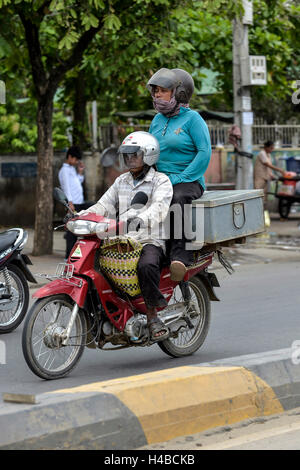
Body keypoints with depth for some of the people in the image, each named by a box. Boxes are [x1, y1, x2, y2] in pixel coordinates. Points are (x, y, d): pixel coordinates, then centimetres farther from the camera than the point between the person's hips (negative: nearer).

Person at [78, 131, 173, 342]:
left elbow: (159, 207, -20)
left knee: (147, 266, -38)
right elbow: (105, 204, 12)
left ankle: (153, 316, -21)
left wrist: (141, 218, -41)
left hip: (152, 241, -7)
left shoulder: (161, 181, -2)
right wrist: (81, 215, -7)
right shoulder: (122, 181, 20)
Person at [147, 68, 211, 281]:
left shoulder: (192, 118, -2)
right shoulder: (158, 120, 19)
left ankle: (180, 255, -40)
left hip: (188, 181, -6)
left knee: (179, 198, -39)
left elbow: (204, 152, -11)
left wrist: (180, 179, -18)